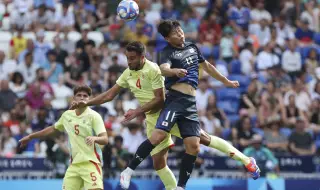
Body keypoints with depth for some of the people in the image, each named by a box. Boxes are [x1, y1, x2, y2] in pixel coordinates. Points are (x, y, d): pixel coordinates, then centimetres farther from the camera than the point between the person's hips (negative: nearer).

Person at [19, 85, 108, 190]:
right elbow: (53, 129, 27)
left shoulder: (94, 116, -7)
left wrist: (94, 138, -38)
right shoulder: (67, 115, 9)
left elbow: (105, 139, -16)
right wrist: (31, 136, 31)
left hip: (91, 163, -5)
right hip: (74, 164, 5)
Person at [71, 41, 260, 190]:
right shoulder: (128, 74, 6)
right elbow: (109, 95, 11)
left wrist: (138, 111, -22)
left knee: (203, 138, -11)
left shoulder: (153, 70, -16)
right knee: (158, 162, 0)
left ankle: (243, 158, -3)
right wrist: (86, 103, 2)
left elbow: (159, 99, -19)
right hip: (154, 121, 7)